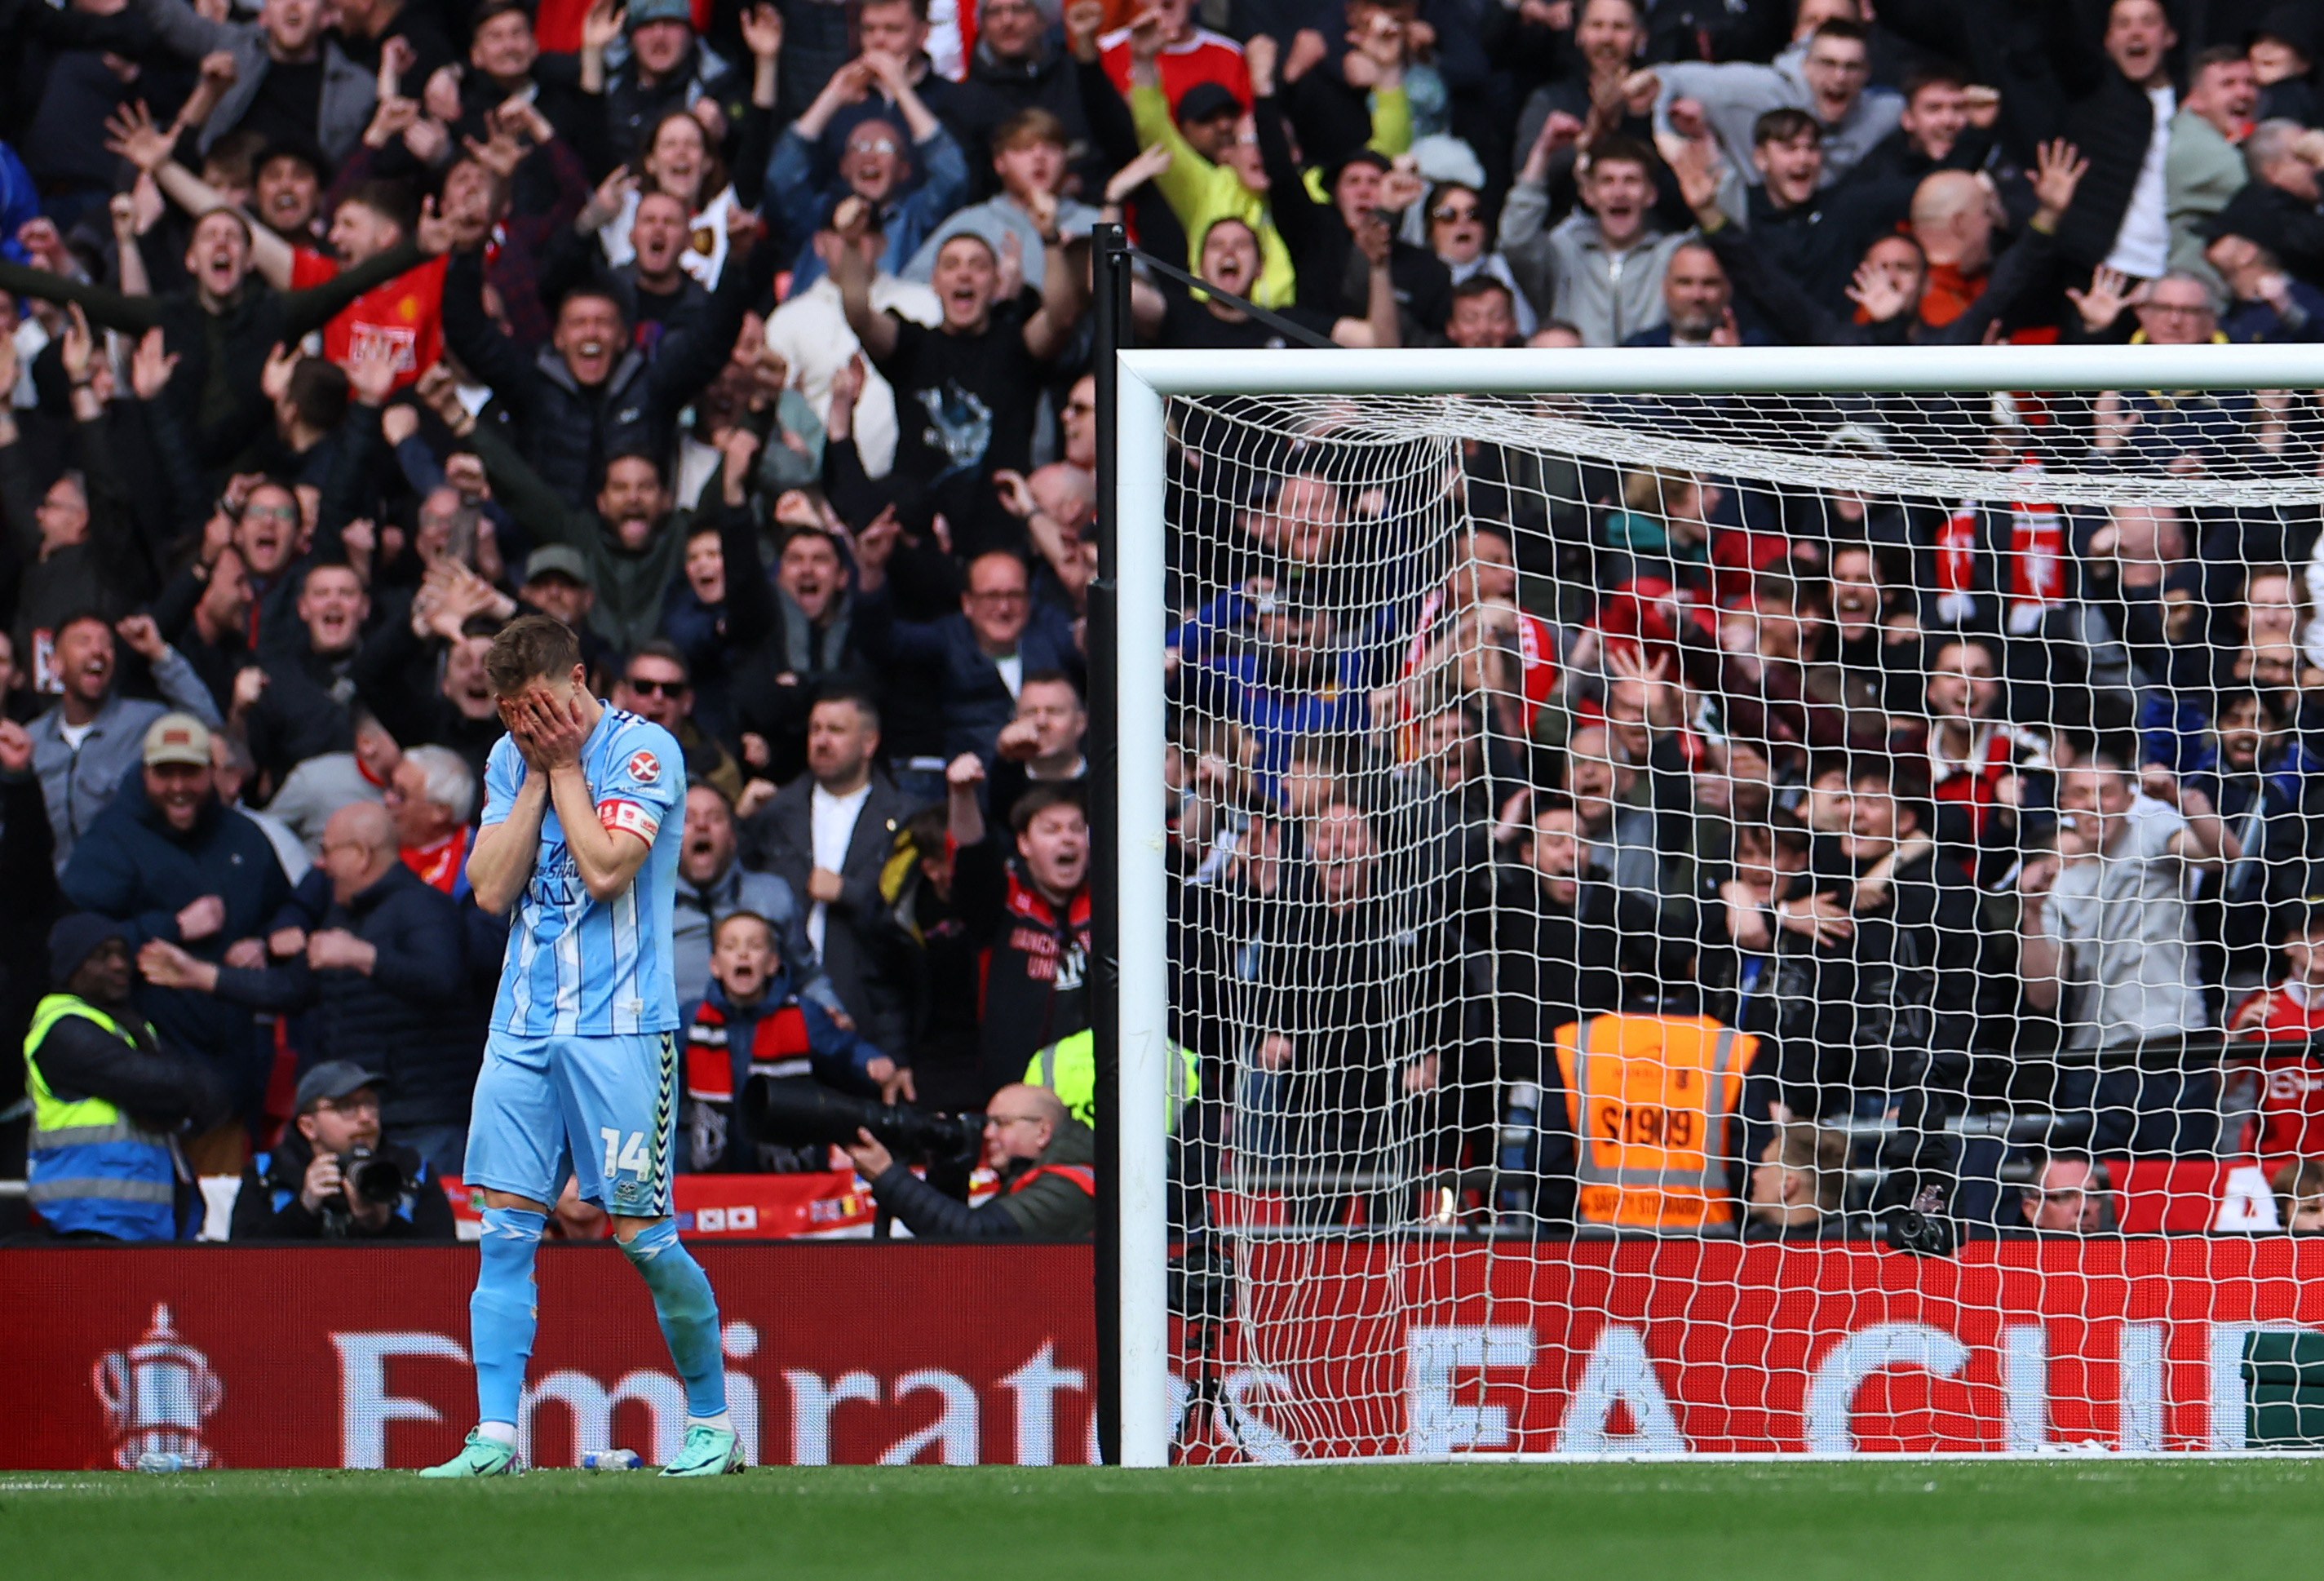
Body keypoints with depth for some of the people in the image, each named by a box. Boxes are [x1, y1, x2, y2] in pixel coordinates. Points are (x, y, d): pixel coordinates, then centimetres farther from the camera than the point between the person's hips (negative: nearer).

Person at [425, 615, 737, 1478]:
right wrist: (538, 773, -2)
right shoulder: (511, 758, 11)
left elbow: (605, 869, -17)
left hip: (620, 1028, -5)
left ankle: (713, 1423, 12)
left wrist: (563, 766, -9)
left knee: (641, 1233, -4)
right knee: (505, 1229, -3)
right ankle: (494, 1436, -4)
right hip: (523, 1027, 5)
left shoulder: (643, 750, -6)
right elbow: (492, 889, 2)